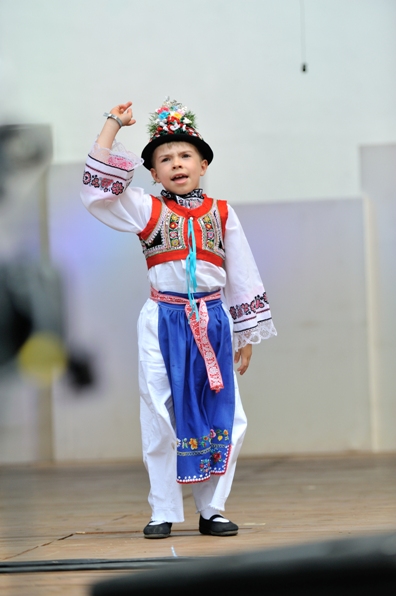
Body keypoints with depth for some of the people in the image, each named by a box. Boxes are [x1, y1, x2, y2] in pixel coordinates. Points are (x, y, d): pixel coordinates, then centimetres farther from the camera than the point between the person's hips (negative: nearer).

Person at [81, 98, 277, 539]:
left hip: (213, 324, 1)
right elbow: (99, 187, -7)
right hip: (163, 324, -1)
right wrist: (113, 125, -6)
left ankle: (211, 508, 11)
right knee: (161, 419, -1)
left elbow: (242, 275, 10)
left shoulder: (221, 214, 7)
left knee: (223, 417, 0)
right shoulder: (148, 211, 4)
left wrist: (246, 334, 9)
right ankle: (164, 512, 7)